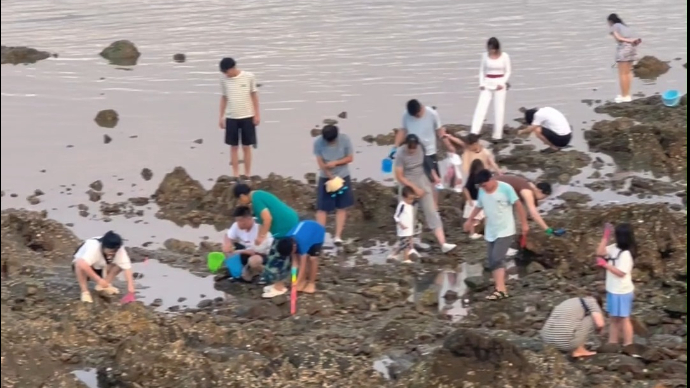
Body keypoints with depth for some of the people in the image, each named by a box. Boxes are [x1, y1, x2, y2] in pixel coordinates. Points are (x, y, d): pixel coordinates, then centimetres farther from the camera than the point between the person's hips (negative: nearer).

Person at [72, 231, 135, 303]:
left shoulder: (119, 249, -26)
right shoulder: (94, 247, -39)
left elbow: (127, 267, -30)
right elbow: (82, 264, -52)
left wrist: (130, 285, -42)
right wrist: (98, 280, -50)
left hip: (100, 268, 4)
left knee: (119, 264, -20)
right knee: (80, 265, -39)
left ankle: (103, 286, -8)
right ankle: (85, 292, -25)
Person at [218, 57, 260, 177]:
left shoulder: (249, 77, -7)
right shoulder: (224, 80, 0)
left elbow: (254, 95, 1)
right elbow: (224, 98, 8)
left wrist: (257, 114, -1)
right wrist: (221, 117, 7)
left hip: (247, 117, -2)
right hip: (231, 118, 2)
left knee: (246, 147, 3)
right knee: (234, 147, 4)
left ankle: (247, 174, 10)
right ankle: (236, 175, 10)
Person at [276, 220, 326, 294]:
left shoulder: (302, 243, -42)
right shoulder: (287, 241, -24)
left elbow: (303, 265, -37)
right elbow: (295, 261, -19)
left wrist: (297, 283, -37)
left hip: (318, 232, -6)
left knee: (312, 258, -17)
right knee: (298, 257, -9)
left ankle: (311, 283, -1)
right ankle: (304, 280, 7)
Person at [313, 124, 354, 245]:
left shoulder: (345, 139, -15)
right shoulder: (318, 143, -17)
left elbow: (350, 158, -9)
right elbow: (321, 163, -15)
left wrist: (335, 163, -24)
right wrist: (331, 178, -23)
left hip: (343, 176, 1)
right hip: (325, 178, -1)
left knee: (341, 207, 2)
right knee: (322, 208, -3)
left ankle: (338, 236, 6)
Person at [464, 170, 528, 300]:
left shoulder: (505, 188, -15)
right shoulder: (481, 192, 1)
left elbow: (518, 205, -9)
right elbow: (479, 206, 19)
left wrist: (524, 223, -8)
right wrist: (470, 220, 26)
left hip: (505, 231, -7)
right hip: (490, 232, 7)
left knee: (497, 259, -19)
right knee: (491, 261, 5)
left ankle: (500, 290, -20)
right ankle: (501, 288, 10)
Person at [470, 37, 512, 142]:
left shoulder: (504, 56, -3)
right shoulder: (485, 56, 2)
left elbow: (508, 71, 2)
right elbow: (482, 70, 8)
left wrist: (502, 83, -11)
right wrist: (482, 83, -4)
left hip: (499, 84, -1)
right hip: (487, 84, 1)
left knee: (499, 110, 1)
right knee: (481, 107, -9)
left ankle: (497, 135, 8)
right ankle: (474, 133, -16)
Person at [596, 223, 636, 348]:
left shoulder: (626, 254, -23)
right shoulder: (614, 248, 2)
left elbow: (621, 273, -25)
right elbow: (600, 252, 0)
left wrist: (605, 265, -23)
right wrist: (606, 236, -7)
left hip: (622, 292, -9)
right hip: (613, 290, 9)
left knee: (624, 319, 1)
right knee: (614, 318, 18)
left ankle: (628, 346, 10)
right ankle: (613, 344, 29)